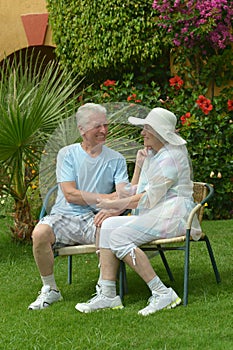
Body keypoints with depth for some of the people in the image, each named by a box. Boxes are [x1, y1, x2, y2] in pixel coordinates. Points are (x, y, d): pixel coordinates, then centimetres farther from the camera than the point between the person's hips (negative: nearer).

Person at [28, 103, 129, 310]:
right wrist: (106, 198, -8)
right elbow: (70, 195, -4)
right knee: (40, 233, -32)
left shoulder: (116, 159, 11)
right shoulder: (67, 155, 7)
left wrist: (112, 209, -26)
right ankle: (50, 289, -10)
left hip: (94, 218, 0)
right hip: (64, 216, 0)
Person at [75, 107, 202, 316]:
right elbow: (136, 193, 23)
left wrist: (112, 204, -7)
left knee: (120, 236, -24)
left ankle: (162, 293, -24)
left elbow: (149, 199, -14)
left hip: (172, 214, -10)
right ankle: (107, 294, -14)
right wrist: (139, 164, 10)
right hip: (153, 215, 10)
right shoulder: (151, 154, 19)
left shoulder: (170, 158, -12)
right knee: (108, 226, -6)